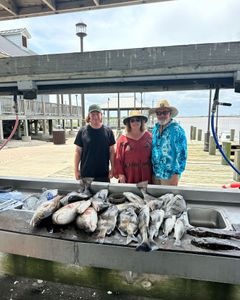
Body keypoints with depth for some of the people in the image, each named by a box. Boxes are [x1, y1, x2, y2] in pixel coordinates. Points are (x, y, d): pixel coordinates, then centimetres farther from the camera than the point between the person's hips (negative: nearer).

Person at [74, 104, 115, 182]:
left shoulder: (108, 131, 0)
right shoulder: (82, 132, -1)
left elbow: (112, 151, 3)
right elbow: (78, 152, 2)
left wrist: (112, 169, 0)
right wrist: (76, 170, 0)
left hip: (104, 174, 1)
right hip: (85, 174, 0)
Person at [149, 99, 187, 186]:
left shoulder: (177, 130, -12)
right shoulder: (155, 129, 7)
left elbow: (181, 154, -13)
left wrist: (176, 174, -15)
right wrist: (152, 169, 13)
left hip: (169, 175, -6)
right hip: (155, 174, 6)